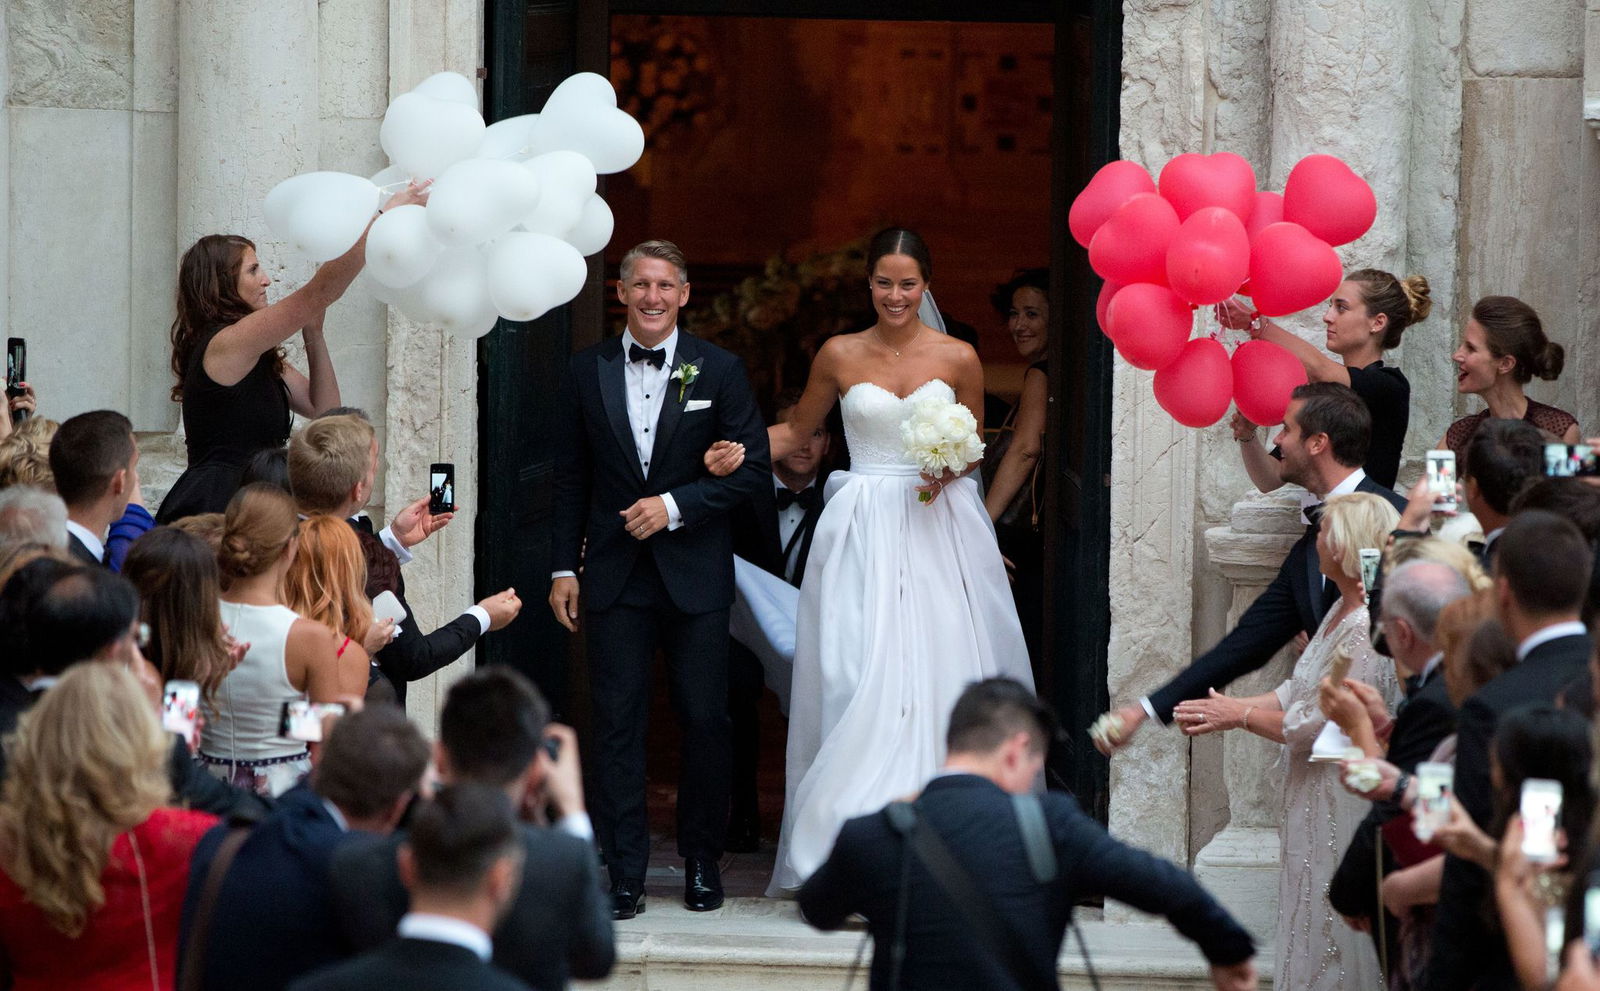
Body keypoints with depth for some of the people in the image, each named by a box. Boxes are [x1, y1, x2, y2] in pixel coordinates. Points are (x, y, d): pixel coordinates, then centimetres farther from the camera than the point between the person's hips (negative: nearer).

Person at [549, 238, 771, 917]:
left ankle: (701, 861, 18)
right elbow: (570, 477, 10)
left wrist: (675, 505, -12)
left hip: (695, 573, -1)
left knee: (705, 719, 3)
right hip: (615, 574, 1)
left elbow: (753, 468, -1)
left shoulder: (718, 370, 0)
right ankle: (624, 873, 2)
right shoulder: (587, 371, 6)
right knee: (618, 724, -1)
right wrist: (563, 567, 5)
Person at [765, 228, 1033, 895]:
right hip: (864, 531, 0)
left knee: (938, 671, -3)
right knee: (860, 678, -7)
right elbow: (797, 430, 17)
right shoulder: (840, 356, 5)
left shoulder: (958, 359, 4)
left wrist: (950, 468, -7)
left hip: (939, 525, 0)